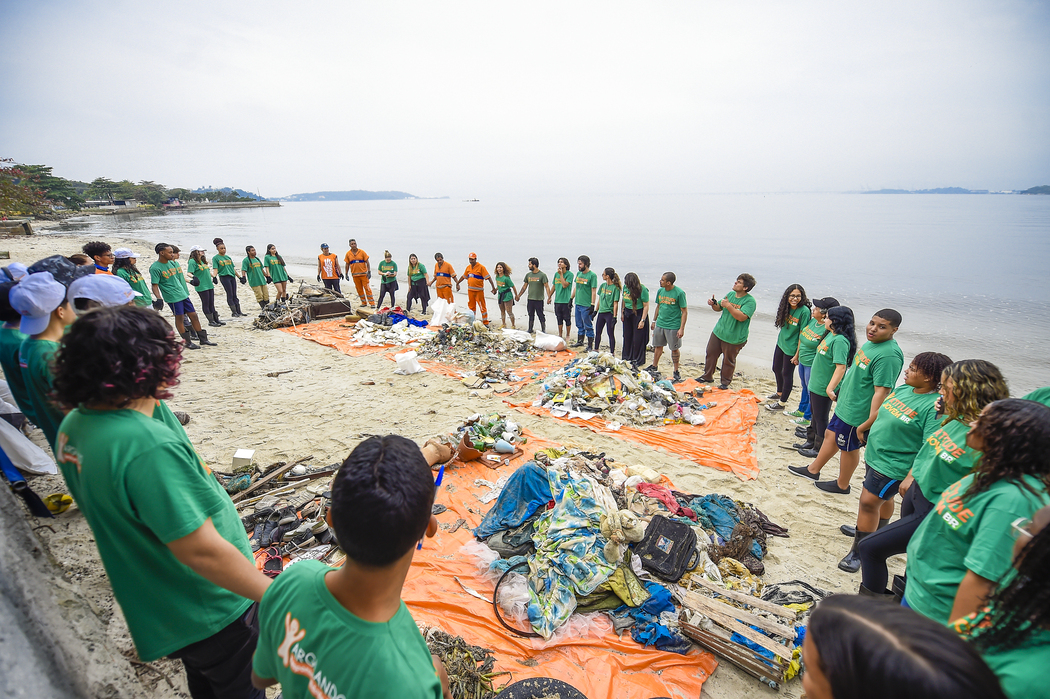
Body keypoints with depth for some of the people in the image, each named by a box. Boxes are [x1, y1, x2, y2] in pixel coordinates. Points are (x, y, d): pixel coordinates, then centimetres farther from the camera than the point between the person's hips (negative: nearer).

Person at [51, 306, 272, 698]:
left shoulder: (74, 426, -8)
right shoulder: (147, 446, -38)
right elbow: (201, 550, -34)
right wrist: (278, 595, -25)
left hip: (154, 604, 8)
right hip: (208, 614, -8)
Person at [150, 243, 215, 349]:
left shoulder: (172, 263, 11)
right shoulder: (155, 268, -10)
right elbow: (155, 285, -13)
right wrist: (158, 298, -24)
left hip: (183, 294, 7)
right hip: (173, 297, -7)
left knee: (193, 315, 9)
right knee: (180, 318, 0)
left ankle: (203, 339, 18)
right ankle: (188, 342, 10)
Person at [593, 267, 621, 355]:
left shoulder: (615, 288, -12)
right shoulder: (603, 285, 7)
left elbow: (615, 303, -13)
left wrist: (614, 317, -17)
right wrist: (596, 310, 15)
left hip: (609, 313, -7)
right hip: (601, 312, 7)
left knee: (610, 334, 0)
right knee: (597, 333, 16)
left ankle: (612, 353, 10)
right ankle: (595, 350, 31)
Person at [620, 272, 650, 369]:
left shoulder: (642, 289, -20)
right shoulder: (625, 287, -3)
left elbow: (646, 306, -17)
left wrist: (642, 320, -20)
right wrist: (622, 313, 11)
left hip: (638, 314, -6)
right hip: (627, 313, 6)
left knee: (638, 338, 1)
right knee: (627, 336, 13)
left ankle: (637, 361, 13)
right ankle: (627, 358, 27)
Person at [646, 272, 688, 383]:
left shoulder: (679, 293, -13)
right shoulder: (660, 291, 4)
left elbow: (684, 312, -11)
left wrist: (682, 328, -15)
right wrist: (654, 321, 18)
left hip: (673, 326, -5)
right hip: (660, 324, 5)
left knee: (675, 349, 5)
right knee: (658, 346, 15)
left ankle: (676, 371, 19)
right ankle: (654, 366, 32)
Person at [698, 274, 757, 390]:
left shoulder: (750, 301, -16)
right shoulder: (730, 294, 5)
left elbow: (742, 317, -30)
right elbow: (718, 308, 17)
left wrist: (728, 305, -28)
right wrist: (713, 304, -5)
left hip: (734, 337, -7)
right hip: (718, 332, 7)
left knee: (728, 360, 7)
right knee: (711, 353, 14)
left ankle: (725, 382, 26)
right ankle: (707, 376, 32)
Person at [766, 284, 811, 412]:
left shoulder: (804, 311, -22)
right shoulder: (787, 307, -3)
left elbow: (803, 334, -19)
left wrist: (797, 354, -17)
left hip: (791, 348, -7)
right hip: (781, 343, 7)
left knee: (787, 374, 6)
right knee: (776, 369, 21)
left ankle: (782, 402, 21)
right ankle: (779, 393, 45)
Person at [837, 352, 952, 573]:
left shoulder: (934, 407, -24)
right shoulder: (903, 389, 0)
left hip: (893, 464, -8)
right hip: (875, 455, 8)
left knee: (869, 501, -4)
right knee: (883, 498, 25)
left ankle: (858, 551, 9)